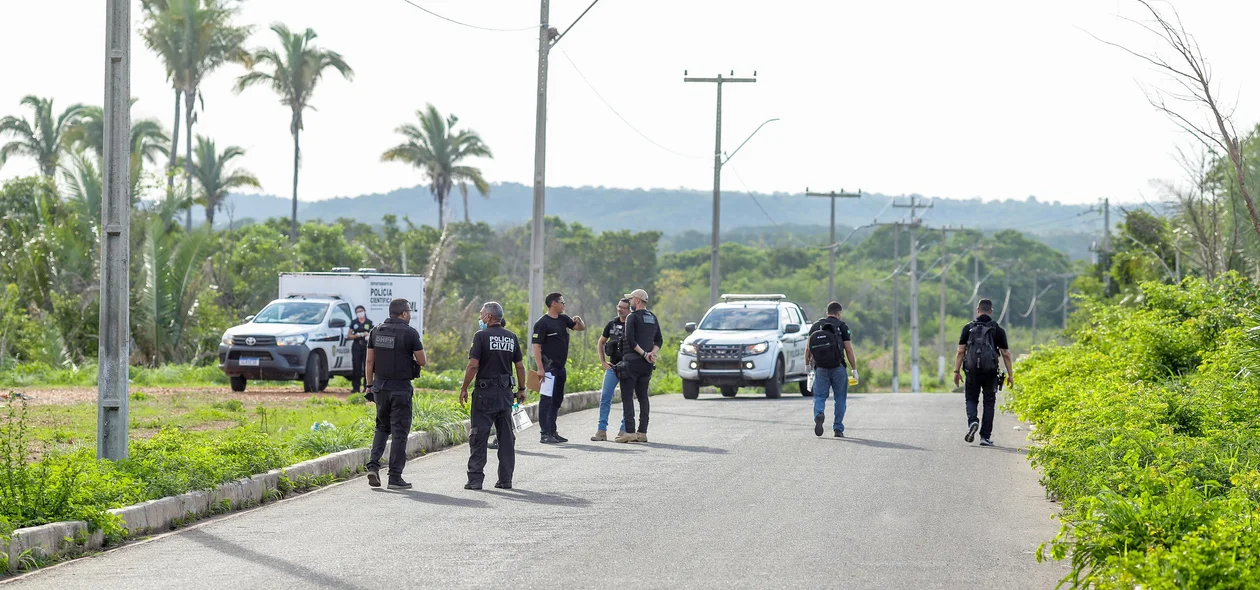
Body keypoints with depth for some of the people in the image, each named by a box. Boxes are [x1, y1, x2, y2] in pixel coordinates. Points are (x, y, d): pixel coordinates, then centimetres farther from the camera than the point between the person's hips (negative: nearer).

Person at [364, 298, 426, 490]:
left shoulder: (376, 332, 5)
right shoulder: (410, 333, -10)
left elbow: (370, 361, 7)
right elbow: (422, 362, -6)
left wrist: (370, 385, 13)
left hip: (380, 386, 5)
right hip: (400, 388, -5)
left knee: (382, 427, 20)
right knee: (399, 432, 1)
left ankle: (373, 465, 1)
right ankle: (395, 477, 1)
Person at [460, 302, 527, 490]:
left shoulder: (481, 336, -9)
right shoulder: (511, 337, 8)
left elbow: (473, 365, -14)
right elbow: (520, 366, 9)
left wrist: (464, 388, -6)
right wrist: (521, 389, 19)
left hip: (485, 392, -5)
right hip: (506, 392, 5)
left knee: (479, 436, -1)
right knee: (506, 437, 10)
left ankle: (475, 479, -4)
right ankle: (506, 479, 11)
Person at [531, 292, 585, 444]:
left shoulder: (563, 319, 13)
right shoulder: (542, 323, -11)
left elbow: (581, 328, 24)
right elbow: (536, 346, -14)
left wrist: (579, 320, 0)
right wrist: (540, 368, -21)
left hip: (560, 367, 9)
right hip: (549, 367, -9)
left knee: (557, 400, 13)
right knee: (546, 400, -8)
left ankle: (552, 431, 20)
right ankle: (545, 433, -9)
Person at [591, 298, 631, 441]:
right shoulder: (612, 324, 7)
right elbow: (601, 342, 19)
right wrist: (603, 362, 10)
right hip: (612, 366, 3)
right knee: (605, 397, -2)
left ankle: (624, 430, 9)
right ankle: (602, 430, 0)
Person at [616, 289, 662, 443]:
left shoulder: (633, 317, -8)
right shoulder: (653, 318, 15)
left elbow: (630, 340, -17)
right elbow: (659, 341, 15)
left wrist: (643, 353, -12)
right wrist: (652, 353, 0)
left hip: (632, 361, -7)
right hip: (647, 364, 7)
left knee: (627, 396, -4)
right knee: (642, 396, 11)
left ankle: (629, 431, -11)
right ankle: (642, 432, 8)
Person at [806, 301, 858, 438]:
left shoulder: (816, 326, 8)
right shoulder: (842, 327, -1)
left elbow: (808, 349, 6)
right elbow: (849, 350, -5)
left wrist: (807, 365, 20)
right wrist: (854, 369, 2)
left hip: (820, 368, 2)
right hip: (838, 367, -2)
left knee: (819, 396, 6)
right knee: (840, 398, 10)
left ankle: (819, 415, -25)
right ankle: (838, 429, 9)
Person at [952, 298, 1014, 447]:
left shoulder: (968, 328, 2)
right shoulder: (998, 330, 2)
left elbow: (960, 351, -2)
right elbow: (1006, 354, 2)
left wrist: (956, 371, 1)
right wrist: (1010, 374, 8)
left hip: (972, 371, 0)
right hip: (990, 372, 0)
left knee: (971, 399, 15)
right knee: (989, 403, 9)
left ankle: (972, 421, -14)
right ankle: (985, 437, 5)